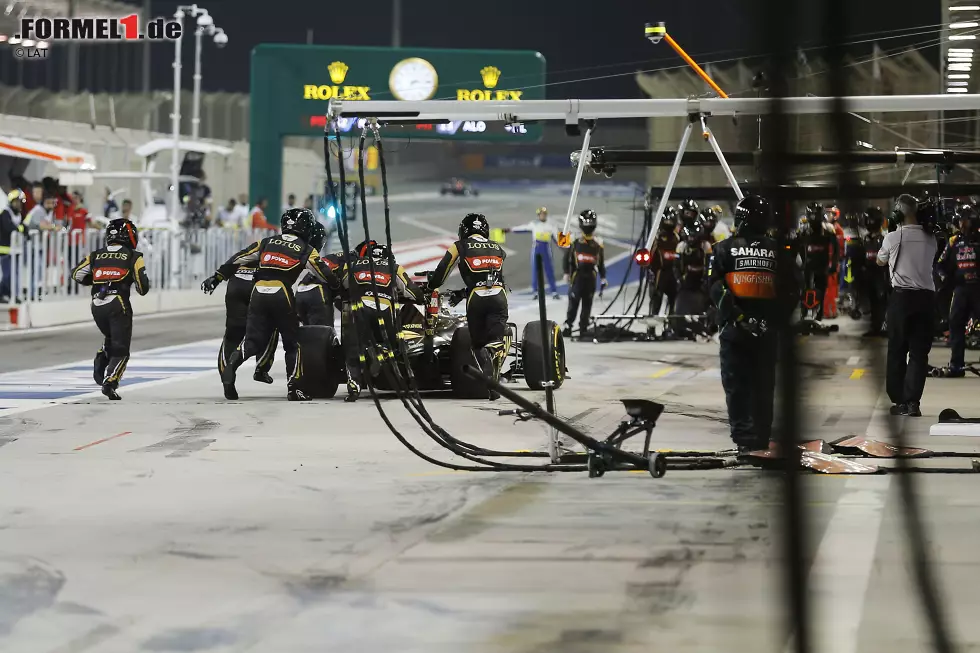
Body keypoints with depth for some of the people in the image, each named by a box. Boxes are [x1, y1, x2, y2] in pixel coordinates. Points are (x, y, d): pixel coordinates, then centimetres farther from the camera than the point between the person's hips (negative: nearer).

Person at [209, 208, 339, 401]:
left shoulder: (266, 243, 19)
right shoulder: (306, 250, 10)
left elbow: (238, 258, 16)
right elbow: (326, 275, 7)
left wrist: (217, 277, 20)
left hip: (259, 293, 3)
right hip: (282, 296, -3)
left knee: (253, 341, 5)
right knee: (293, 343, 11)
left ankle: (230, 365, -22)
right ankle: (294, 388, 6)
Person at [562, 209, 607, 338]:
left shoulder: (598, 245, 8)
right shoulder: (575, 242, 1)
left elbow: (601, 263, 14)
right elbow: (567, 258, 5)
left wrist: (603, 278, 12)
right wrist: (566, 273, -1)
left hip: (591, 278, 2)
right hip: (577, 275, -2)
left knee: (587, 304, 6)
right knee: (573, 302, -5)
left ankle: (583, 328, 11)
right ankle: (568, 325, 4)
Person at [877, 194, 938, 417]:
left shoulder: (893, 237, -2)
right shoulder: (930, 238, 6)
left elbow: (880, 261, 16)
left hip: (902, 296, -2)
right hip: (927, 297, 2)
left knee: (897, 351, 8)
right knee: (919, 352, 2)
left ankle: (899, 400, 7)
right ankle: (912, 402, -5)